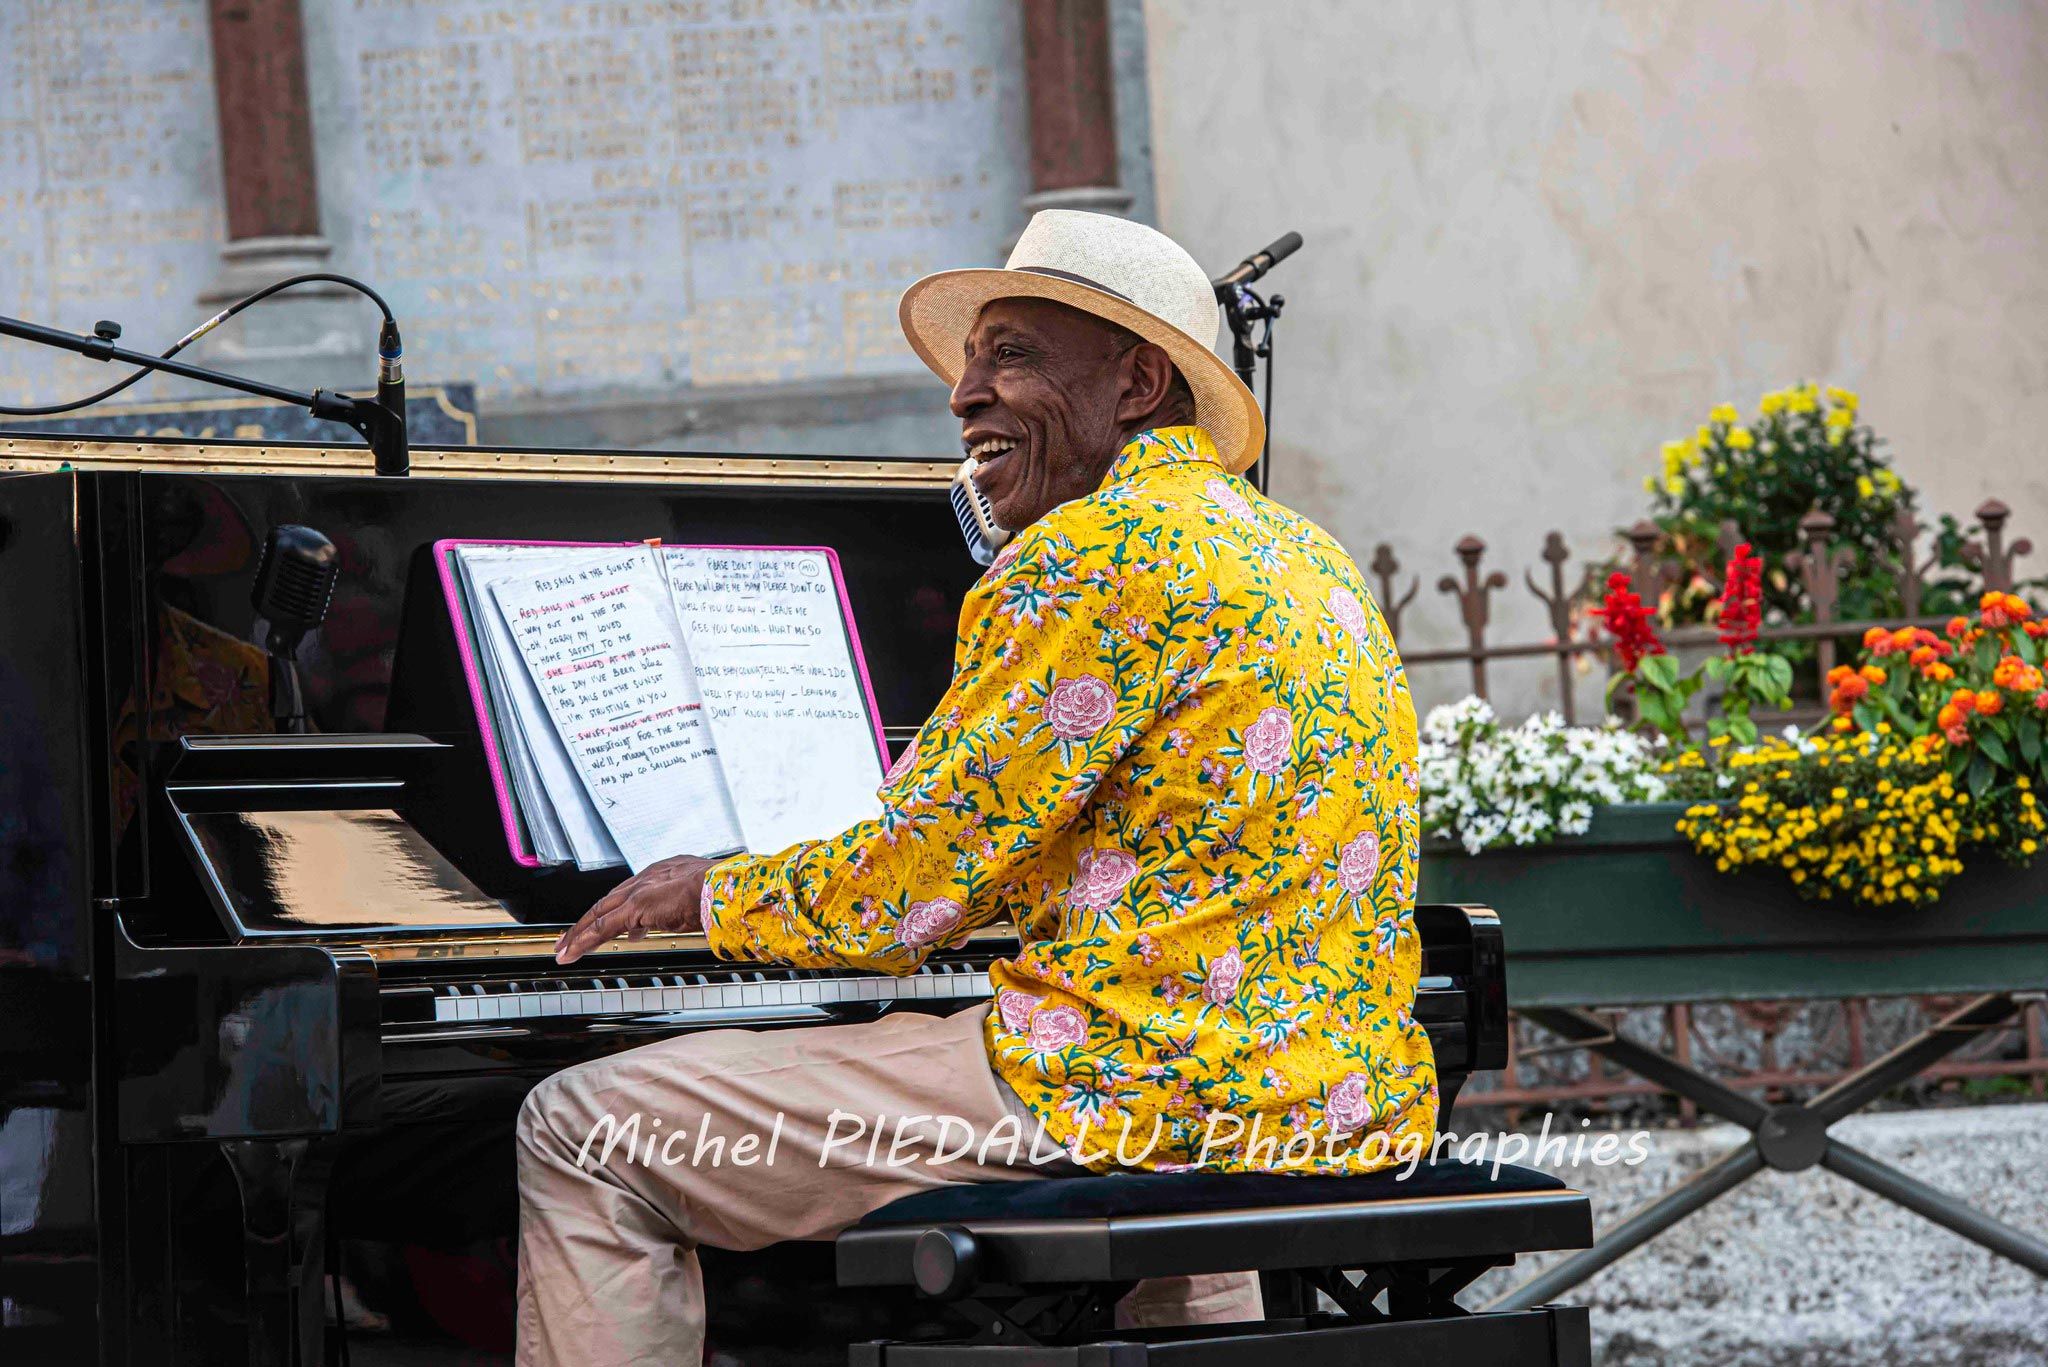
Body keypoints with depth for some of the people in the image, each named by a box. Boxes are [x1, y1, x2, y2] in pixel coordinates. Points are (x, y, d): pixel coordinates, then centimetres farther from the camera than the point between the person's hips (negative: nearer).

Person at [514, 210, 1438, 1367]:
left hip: (1143, 1092, -9)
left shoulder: (1097, 551, -11)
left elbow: (913, 891, -11)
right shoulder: (1308, 556, 17)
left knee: (582, 1135, -3)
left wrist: (719, 896, 8)